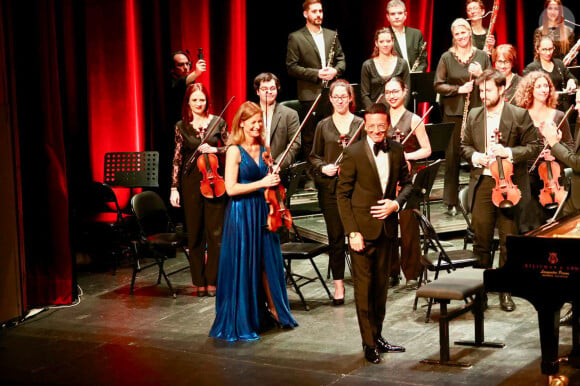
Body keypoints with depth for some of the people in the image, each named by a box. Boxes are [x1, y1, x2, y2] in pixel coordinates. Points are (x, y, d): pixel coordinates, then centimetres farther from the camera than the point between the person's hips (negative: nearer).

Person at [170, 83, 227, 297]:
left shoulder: (218, 122, 3)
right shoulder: (181, 126, 5)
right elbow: (177, 158, 6)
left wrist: (215, 150, -11)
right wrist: (174, 187, 2)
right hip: (191, 183, 1)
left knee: (215, 233, -1)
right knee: (194, 235, 5)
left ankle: (212, 281, 8)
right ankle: (199, 282, 14)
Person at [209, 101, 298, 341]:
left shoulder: (262, 149, 10)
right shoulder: (235, 150, -10)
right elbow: (231, 188, -17)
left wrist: (274, 179, 3)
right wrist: (262, 183, -19)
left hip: (263, 211, 6)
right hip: (242, 213, -6)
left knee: (268, 263, 11)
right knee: (243, 267, 0)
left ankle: (273, 312, 24)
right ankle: (240, 322, 11)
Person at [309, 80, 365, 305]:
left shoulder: (361, 124, 4)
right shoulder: (323, 126, 9)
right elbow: (314, 157, 12)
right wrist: (323, 168, -7)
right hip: (330, 187, 1)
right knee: (335, 237, 4)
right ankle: (338, 285, 13)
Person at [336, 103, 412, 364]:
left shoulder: (397, 151, 3)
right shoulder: (354, 153, -9)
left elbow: (406, 183, 16)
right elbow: (342, 195, -8)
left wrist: (397, 203, -6)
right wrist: (352, 232, -14)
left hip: (387, 227, 4)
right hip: (363, 229, -4)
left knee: (381, 284, 14)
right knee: (364, 286, 0)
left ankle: (378, 336, 26)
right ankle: (369, 343, 8)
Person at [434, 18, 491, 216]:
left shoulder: (482, 56, 7)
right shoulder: (446, 57, 2)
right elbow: (438, 85, 0)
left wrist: (480, 75, -12)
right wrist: (458, 89, -14)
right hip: (453, 112, -1)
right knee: (452, 156, 2)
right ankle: (451, 201, 9)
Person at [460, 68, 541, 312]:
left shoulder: (519, 115, -3)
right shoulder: (474, 116, 10)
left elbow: (534, 147, -3)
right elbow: (465, 146, 17)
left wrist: (508, 152, -17)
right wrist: (474, 156, -4)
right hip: (481, 184, 3)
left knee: (509, 241, 4)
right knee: (480, 239, 5)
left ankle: (505, 290, 15)